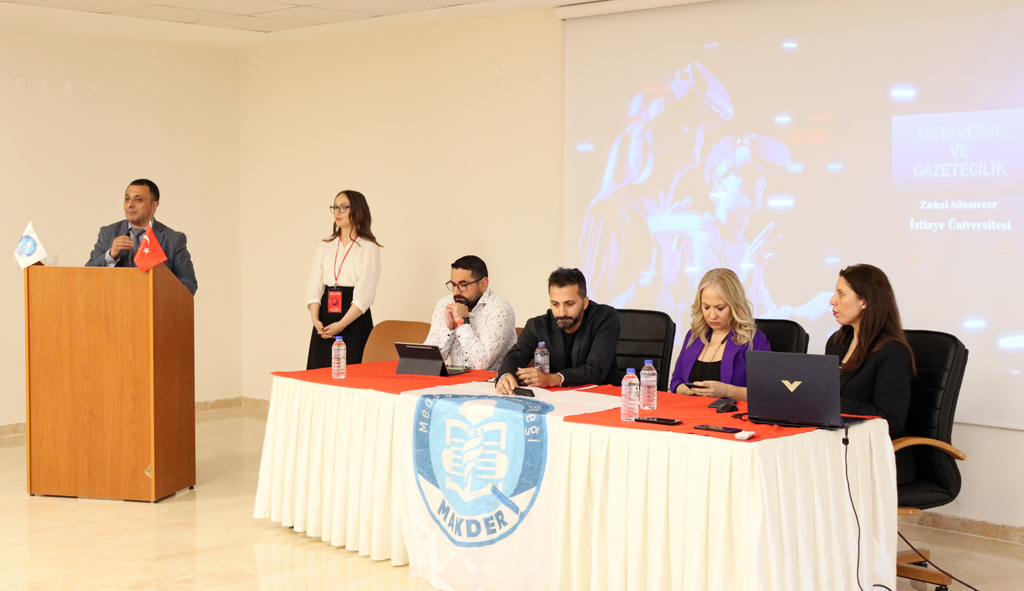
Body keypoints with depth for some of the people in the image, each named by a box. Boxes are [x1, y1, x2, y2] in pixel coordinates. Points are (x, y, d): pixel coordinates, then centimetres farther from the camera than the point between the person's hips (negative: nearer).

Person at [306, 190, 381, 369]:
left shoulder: (368, 247, -2)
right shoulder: (326, 245, 14)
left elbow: (365, 294, -10)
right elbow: (314, 285, 7)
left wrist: (341, 324, -16)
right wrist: (315, 319, -7)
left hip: (355, 320, -5)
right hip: (325, 318, 5)